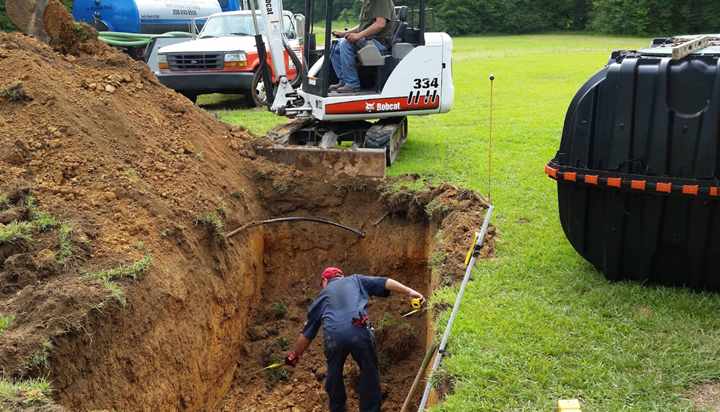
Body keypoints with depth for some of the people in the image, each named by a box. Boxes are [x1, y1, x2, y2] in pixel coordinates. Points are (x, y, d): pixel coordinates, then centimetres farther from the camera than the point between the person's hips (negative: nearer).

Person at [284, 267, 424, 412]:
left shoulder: (322, 297, 32)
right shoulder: (355, 279, 30)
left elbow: (307, 333, 37)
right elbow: (384, 282, 15)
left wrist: (296, 354, 50)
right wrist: (410, 292, 8)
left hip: (333, 336, 2)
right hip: (359, 332, -2)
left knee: (334, 374, 26)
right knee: (369, 373, 15)